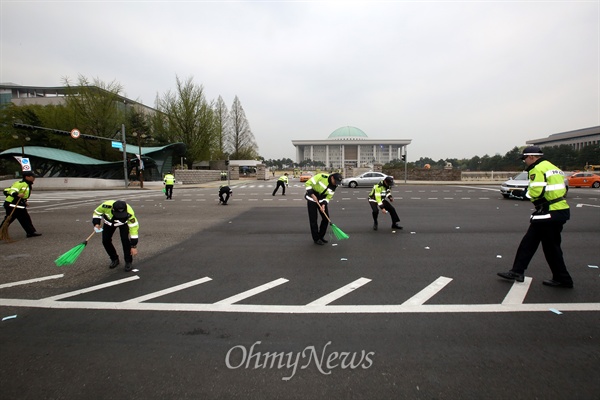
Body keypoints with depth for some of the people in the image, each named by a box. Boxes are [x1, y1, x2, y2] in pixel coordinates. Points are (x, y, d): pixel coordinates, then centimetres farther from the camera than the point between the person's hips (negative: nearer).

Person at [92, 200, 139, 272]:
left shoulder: (129, 213, -43)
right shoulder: (106, 206, -39)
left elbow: (134, 228, -35)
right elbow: (97, 212, -15)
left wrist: (134, 246, -33)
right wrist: (96, 223, -28)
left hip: (124, 223, -3)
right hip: (109, 222, 3)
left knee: (125, 240, -21)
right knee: (105, 241, -2)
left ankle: (128, 262, -3)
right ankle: (114, 259, 21)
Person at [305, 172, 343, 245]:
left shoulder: (334, 186, -7)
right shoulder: (321, 177, -25)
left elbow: (328, 197, -1)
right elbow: (308, 183, -22)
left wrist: (323, 205, -18)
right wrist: (312, 194, -26)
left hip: (322, 201, 6)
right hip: (312, 199, -6)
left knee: (326, 218, 5)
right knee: (313, 220, -2)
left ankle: (321, 236, 21)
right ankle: (316, 239, 9)